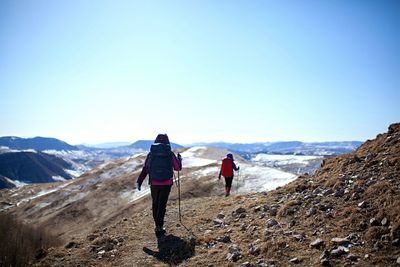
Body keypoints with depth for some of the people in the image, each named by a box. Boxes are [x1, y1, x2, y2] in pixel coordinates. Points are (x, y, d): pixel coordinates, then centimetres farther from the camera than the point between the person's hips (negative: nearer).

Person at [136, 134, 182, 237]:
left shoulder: (151, 154, -2)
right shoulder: (170, 154, -4)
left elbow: (145, 169, -3)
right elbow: (178, 168, 4)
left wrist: (139, 181, 1)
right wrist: (179, 159, 22)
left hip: (154, 184, 2)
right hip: (166, 184, -1)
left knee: (155, 204, 19)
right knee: (162, 205, 6)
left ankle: (157, 225, 28)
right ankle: (159, 227, 1)